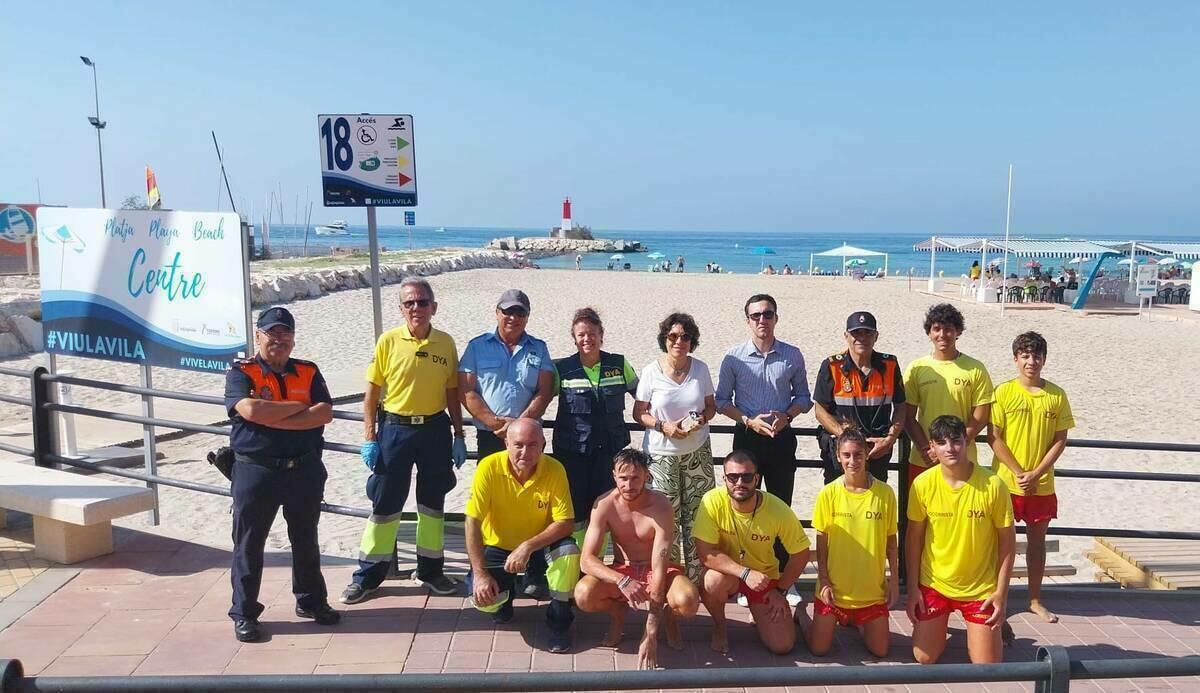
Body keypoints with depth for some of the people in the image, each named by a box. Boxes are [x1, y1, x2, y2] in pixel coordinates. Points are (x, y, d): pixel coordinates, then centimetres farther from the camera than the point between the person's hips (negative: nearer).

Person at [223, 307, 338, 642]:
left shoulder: (308, 372, 5)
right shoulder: (241, 373, -3)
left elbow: (325, 413, -9)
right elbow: (251, 410, -22)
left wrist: (275, 420, -16)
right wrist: (300, 405, -13)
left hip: (304, 469, 3)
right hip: (255, 470, -3)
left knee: (306, 540, 16)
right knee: (248, 543, 5)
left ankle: (311, 600, 31)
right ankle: (243, 613, 18)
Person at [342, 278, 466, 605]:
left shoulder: (446, 343, 1)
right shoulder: (388, 341, -5)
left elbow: (452, 393, 7)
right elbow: (372, 391, -3)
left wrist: (458, 436, 5)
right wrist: (369, 437, -6)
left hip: (435, 430, 2)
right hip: (395, 429, -2)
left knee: (433, 502, 12)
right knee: (385, 503, 5)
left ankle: (431, 569, 27)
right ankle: (367, 575, 17)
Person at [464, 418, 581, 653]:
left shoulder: (554, 470, -20)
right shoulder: (489, 467, -22)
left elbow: (565, 523, -19)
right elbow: (473, 522, -19)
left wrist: (528, 546, -32)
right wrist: (480, 573, -24)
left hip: (540, 546, 0)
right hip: (497, 547, 0)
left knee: (570, 552, -30)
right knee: (482, 597, -24)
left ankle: (559, 623, -6)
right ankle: (504, 598, 17)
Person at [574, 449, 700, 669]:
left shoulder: (660, 507, -24)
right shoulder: (605, 505, -17)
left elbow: (659, 566, -28)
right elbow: (586, 560, -20)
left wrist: (650, 635, -32)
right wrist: (622, 581, -41)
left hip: (658, 570, -1)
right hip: (622, 570, 2)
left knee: (688, 601, -35)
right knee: (583, 595, -30)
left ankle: (669, 616, 6)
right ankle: (618, 612, 7)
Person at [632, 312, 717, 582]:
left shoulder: (700, 368, 2)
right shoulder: (651, 371, -6)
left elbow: (711, 406, 11)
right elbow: (639, 413, -1)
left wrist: (701, 419, -11)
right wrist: (664, 426, -17)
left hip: (697, 451, 3)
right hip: (661, 453, -2)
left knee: (696, 515, 3)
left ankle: (695, 575, 13)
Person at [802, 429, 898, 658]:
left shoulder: (885, 492, -7)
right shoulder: (828, 493, -9)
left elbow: (890, 540, 3)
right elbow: (821, 541, -2)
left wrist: (894, 579, 3)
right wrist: (823, 580, -6)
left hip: (872, 590, 1)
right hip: (834, 588, -1)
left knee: (880, 650, 7)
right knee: (819, 649, 1)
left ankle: (855, 621, 36)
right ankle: (802, 615, 32)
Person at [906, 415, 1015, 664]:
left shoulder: (993, 485, -17)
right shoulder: (923, 484, -12)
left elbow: (1007, 540, -6)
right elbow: (914, 537, -2)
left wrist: (1001, 593, -7)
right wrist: (913, 588, -1)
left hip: (980, 588, -1)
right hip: (933, 585, 1)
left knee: (987, 666, 1)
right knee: (924, 658, 6)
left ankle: (997, 628, 31)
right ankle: (940, 625, 36)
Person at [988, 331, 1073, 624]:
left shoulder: (1056, 395, 0)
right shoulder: (1004, 392, -6)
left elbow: (1060, 440, 1)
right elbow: (994, 437, -7)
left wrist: (1036, 474, -9)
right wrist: (1019, 472, -13)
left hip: (1042, 485, 2)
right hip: (1006, 481, -2)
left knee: (1037, 539, 13)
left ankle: (1035, 600, 26)